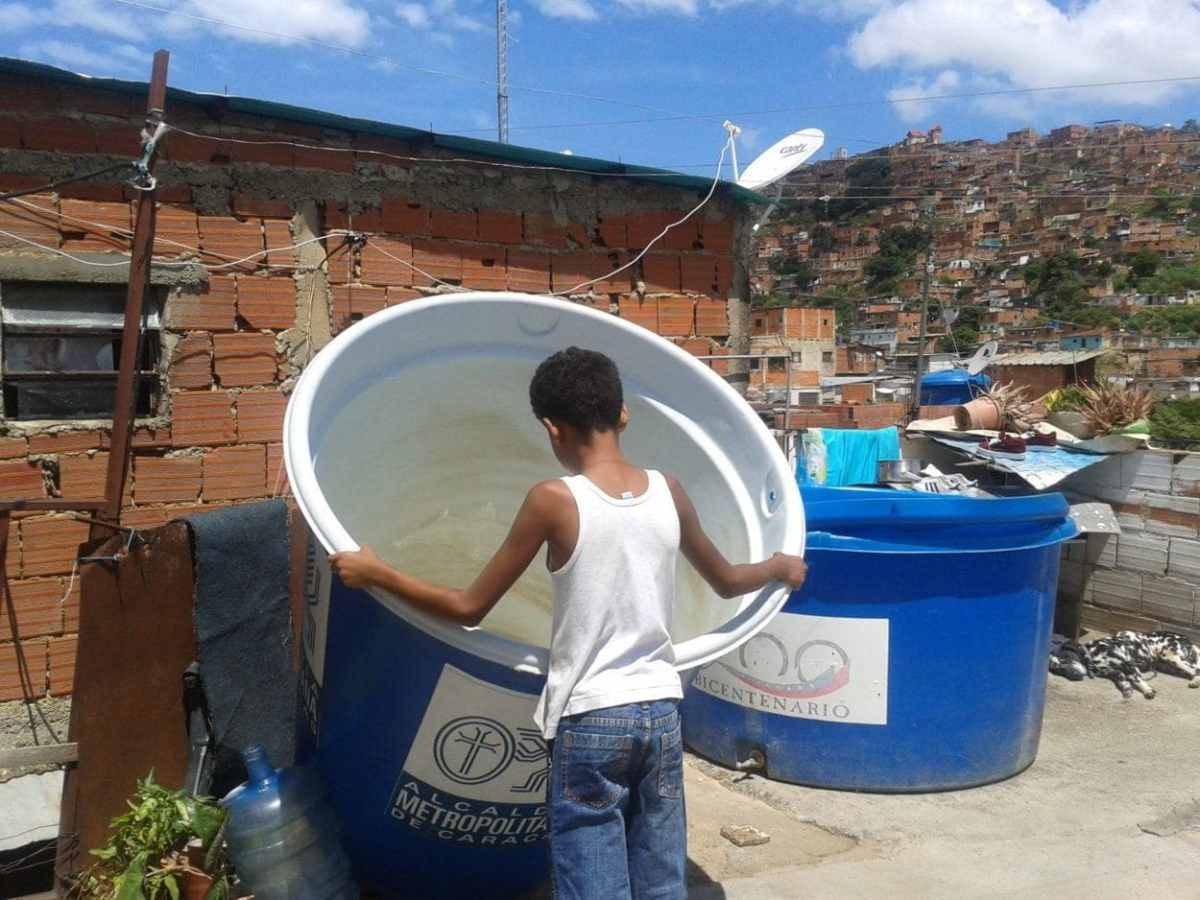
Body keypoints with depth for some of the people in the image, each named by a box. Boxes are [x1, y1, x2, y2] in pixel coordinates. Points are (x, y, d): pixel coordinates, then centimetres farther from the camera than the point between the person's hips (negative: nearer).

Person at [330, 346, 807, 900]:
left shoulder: (555, 500, -13)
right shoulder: (668, 492, 0)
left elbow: (469, 608, -7)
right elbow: (727, 583, 15)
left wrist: (375, 574, 4)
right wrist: (781, 568, 35)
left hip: (589, 722, -4)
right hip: (660, 713, 5)